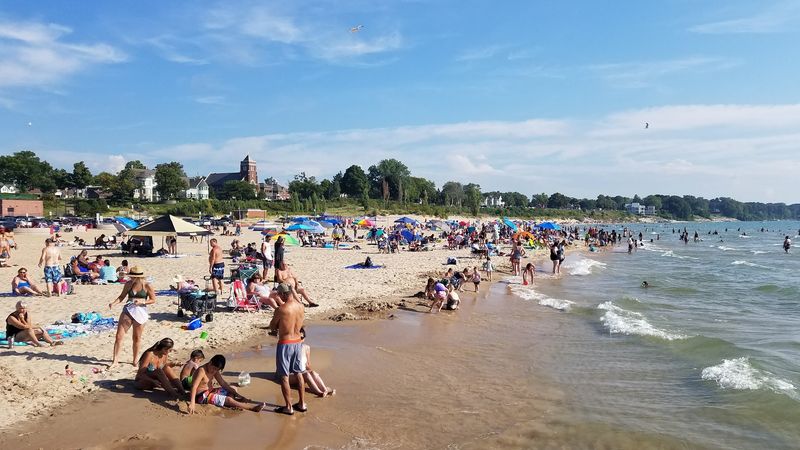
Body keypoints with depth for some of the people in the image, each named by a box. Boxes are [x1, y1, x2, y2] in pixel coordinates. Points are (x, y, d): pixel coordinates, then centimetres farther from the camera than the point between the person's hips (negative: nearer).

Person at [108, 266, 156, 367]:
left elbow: (153, 300, -2)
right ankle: (115, 360, 5)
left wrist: (142, 302, -17)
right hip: (128, 310, 3)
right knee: (119, 336, -4)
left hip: (140, 312, -3)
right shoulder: (128, 284, 2)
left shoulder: (147, 286, -7)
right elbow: (122, 296, 12)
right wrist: (114, 303, -6)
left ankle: (135, 360, 24)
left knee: (137, 338, 9)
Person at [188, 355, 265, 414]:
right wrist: (192, 403, -45)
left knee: (233, 389, 11)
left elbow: (223, 383, 5)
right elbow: (194, 387, -33)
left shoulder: (215, 371, 2)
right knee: (228, 400, -23)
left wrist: (236, 394, -4)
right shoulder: (202, 371, -23)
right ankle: (253, 408, -27)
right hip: (201, 397, -10)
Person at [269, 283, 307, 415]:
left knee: (284, 376, 6)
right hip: (298, 342, 6)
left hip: (285, 344, -6)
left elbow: (272, 327, -6)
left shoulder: (281, 309, -20)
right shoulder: (301, 307, -1)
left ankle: (288, 407, 13)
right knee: (299, 374, 17)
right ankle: (302, 404, 26)